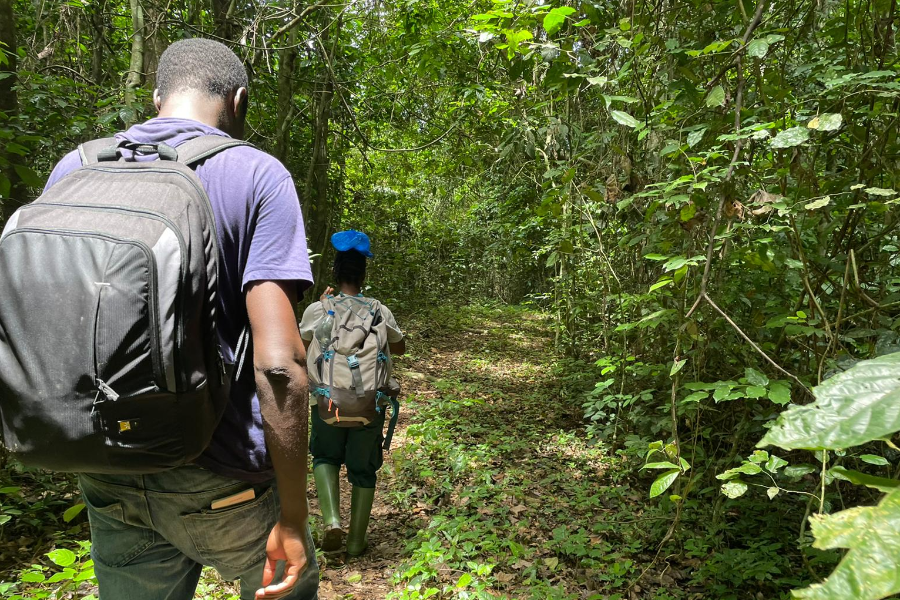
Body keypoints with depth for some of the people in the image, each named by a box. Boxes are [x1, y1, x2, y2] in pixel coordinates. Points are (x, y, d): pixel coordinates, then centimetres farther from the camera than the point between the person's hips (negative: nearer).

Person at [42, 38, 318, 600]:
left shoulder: (72, 169, 3)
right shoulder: (257, 175, -12)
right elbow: (278, 362, -22)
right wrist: (294, 519, -14)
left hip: (111, 482, 5)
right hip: (223, 482, -4)